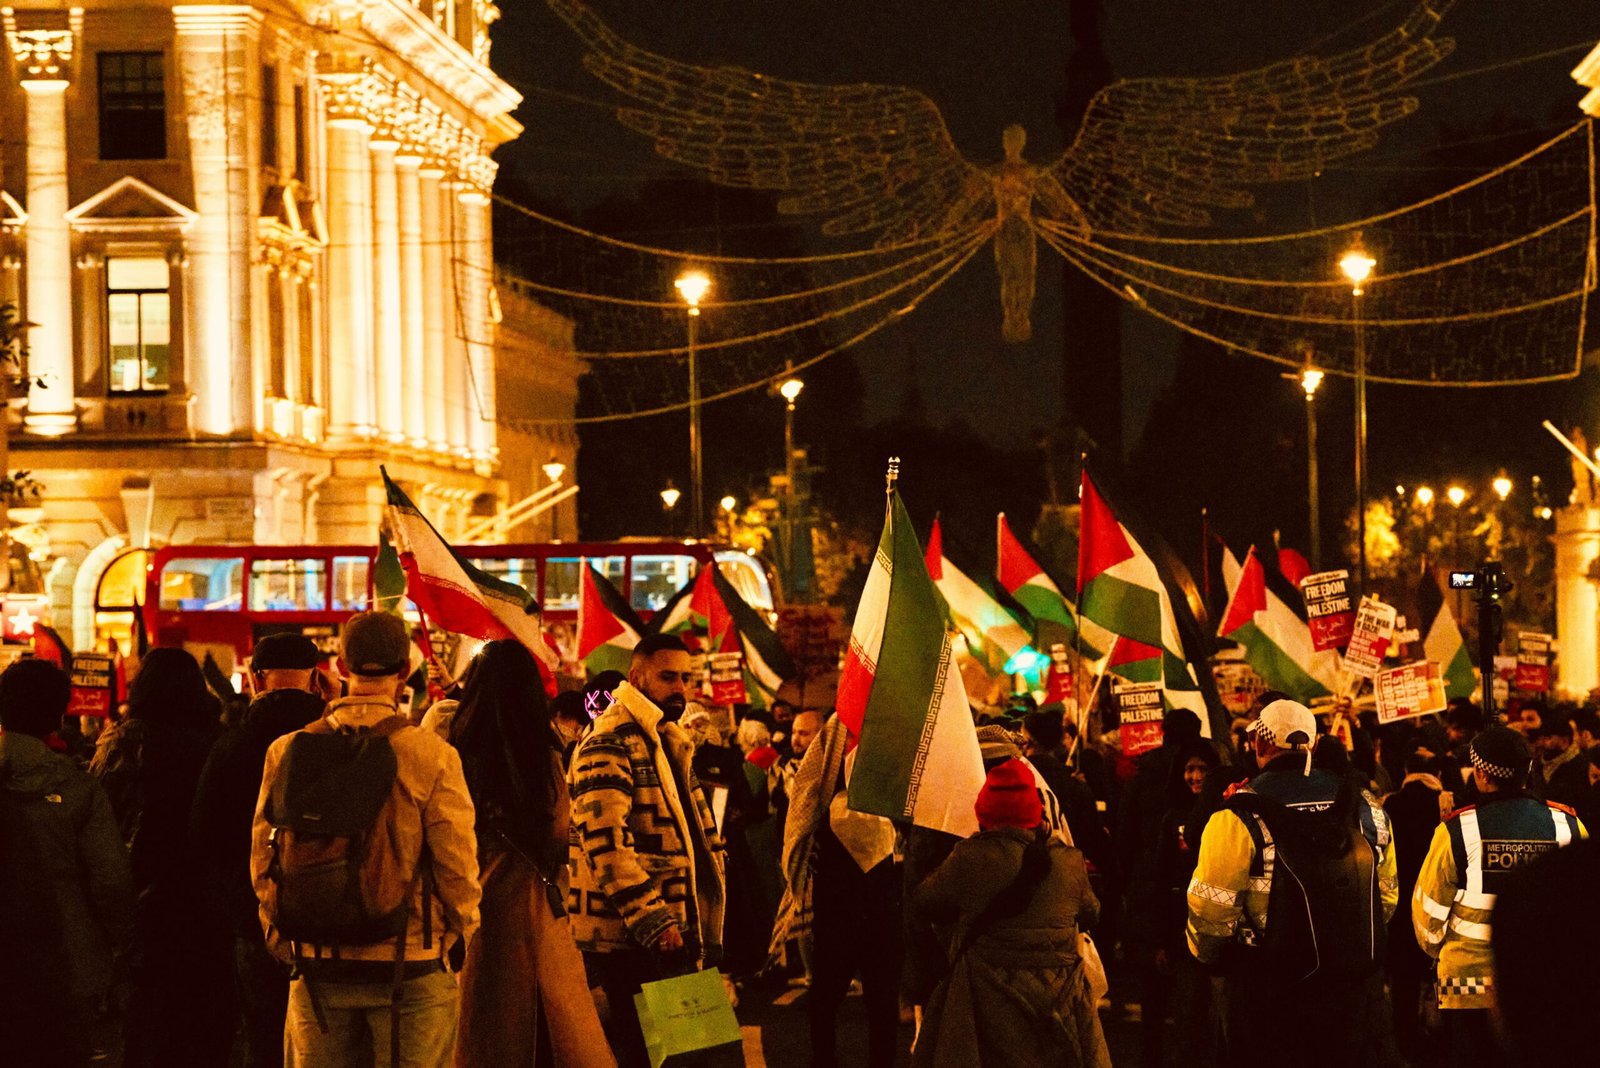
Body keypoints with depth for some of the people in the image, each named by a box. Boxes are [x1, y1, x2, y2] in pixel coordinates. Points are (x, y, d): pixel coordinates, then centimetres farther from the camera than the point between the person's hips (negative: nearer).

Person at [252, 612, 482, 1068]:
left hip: (316, 967, 3)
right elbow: (458, 866, -8)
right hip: (410, 970, -3)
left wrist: (282, 939, 18)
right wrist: (458, 935, 10)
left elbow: (262, 860, 4)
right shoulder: (432, 755, -11)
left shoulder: (287, 751, -2)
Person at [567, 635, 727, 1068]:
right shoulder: (608, 746, -12)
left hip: (670, 932, 9)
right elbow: (606, 843, -21)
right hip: (626, 938, -9)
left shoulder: (672, 743, 20)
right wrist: (653, 922, -23)